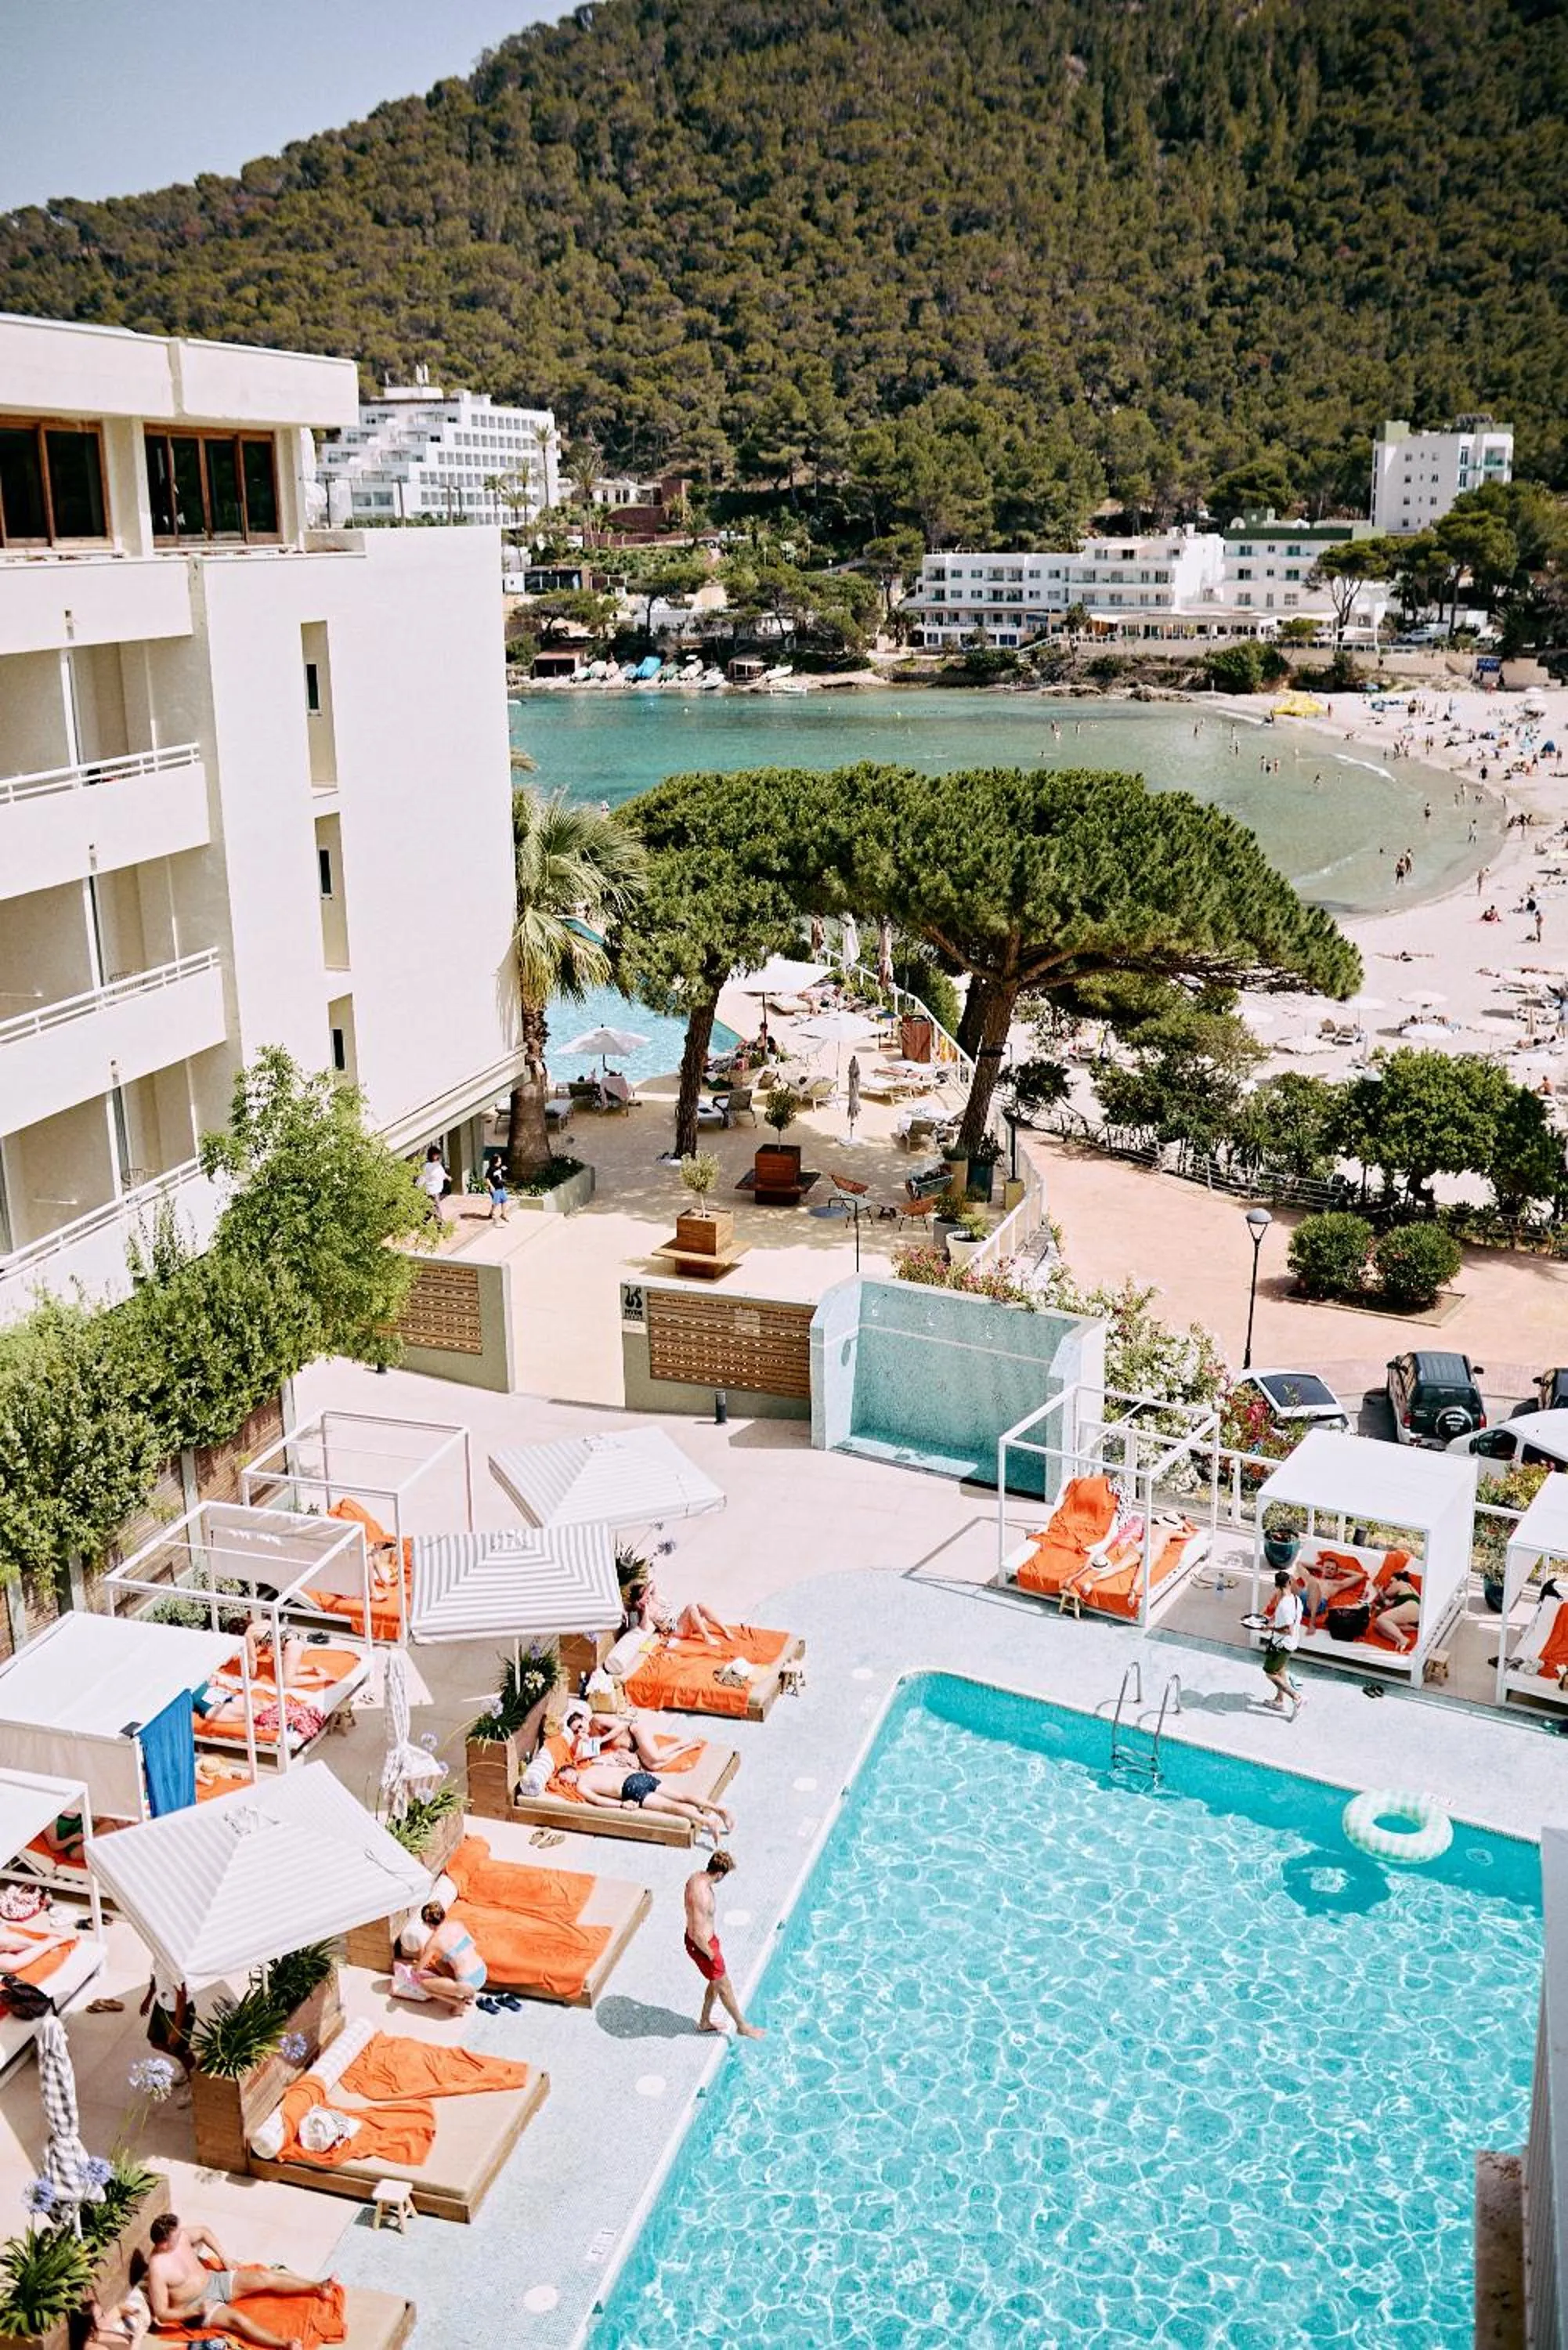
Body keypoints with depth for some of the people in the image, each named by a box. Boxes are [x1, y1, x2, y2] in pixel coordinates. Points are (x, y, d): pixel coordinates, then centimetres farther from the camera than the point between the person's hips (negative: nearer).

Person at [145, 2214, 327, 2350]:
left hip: (213, 2281, 7)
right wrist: (196, 2310, -27)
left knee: (263, 2277, -7)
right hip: (197, 2305, -7)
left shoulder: (181, 2236, -9)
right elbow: (162, 2314, -21)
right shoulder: (157, 2270, -27)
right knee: (238, 2319, -30)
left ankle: (317, 2288, -1)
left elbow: (204, 2232, 14)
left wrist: (223, 2257, 8)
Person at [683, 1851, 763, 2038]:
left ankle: (704, 2022, 42)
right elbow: (698, 1935, -33)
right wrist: (710, 1954, -16)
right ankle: (742, 2027, 31)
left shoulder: (696, 1877, -7)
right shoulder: (702, 1896, -37)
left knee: (716, 1982, 26)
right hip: (701, 1946, -9)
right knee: (724, 1986, 12)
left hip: (705, 1938, 9)